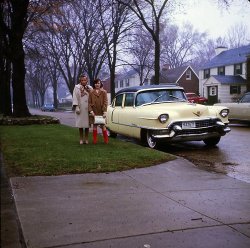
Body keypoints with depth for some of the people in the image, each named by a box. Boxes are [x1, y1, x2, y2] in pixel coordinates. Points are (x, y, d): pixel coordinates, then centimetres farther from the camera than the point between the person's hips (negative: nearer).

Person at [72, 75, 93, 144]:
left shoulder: (90, 88, 10)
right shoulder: (77, 87, 2)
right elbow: (75, 97, -4)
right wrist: (77, 107, -12)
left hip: (87, 108, 2)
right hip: (80, 108, -2)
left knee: (87, 124, 3)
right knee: (80, 124, 1)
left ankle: (86, 139, 12)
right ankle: (81, 139, 10)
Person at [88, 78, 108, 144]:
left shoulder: (104, 92, 2)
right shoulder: (91, 92, 5)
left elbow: (105, 102, -3)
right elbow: (89, 102, 2)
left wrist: (104, 111, -12)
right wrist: (91, 111, -10)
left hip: (101, 112, -1)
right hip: (94, 112, 1)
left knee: (103, 126, 1)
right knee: (94, 125, 6)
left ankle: (106, 140, 9)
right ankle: (95, 140, 13)